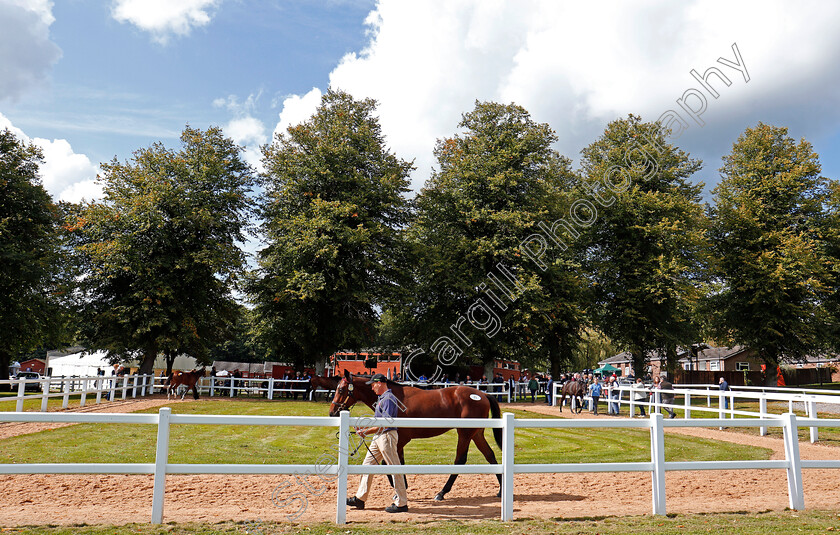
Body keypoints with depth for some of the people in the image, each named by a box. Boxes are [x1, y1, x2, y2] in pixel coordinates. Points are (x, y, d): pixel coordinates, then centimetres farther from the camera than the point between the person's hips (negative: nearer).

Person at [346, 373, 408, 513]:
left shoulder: (389, 398, -16)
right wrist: (365, 427, 14)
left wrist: (367, 431, -20)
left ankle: (402, 503, 2)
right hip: (378, 436, 11)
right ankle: (360, 498, 21)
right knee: (367, 465, 13)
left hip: (387, 435, -11)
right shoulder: (382, 398, 16)